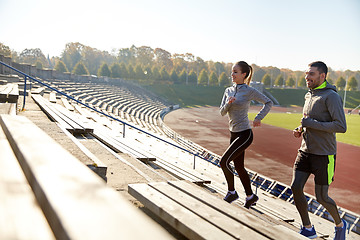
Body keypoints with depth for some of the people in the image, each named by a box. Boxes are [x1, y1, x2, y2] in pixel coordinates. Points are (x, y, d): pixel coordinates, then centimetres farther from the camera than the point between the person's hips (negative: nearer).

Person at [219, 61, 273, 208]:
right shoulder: (228, 91, 8)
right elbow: (222, 112, 5)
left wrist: (258, 118, -11)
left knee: (224, 162, -13)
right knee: (238, 167, 14)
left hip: (244, 134, -7)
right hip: (234, 133, 7)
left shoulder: (249, 91, -10)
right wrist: (228, 103, -14)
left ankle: (231, 192, 7)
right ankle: (250, 196, 30)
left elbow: (268, 103, -2)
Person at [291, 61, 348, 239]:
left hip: (324, 154, -7)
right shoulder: (309, 96, 12)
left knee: (321, 197, 1)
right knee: (296, 187, -4)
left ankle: (340, 224, 30)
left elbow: (341, 126, -23)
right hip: (305, 151, 7)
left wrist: (311, 123, -21)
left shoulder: (331, 96, -14)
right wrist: (300, 130, 6)